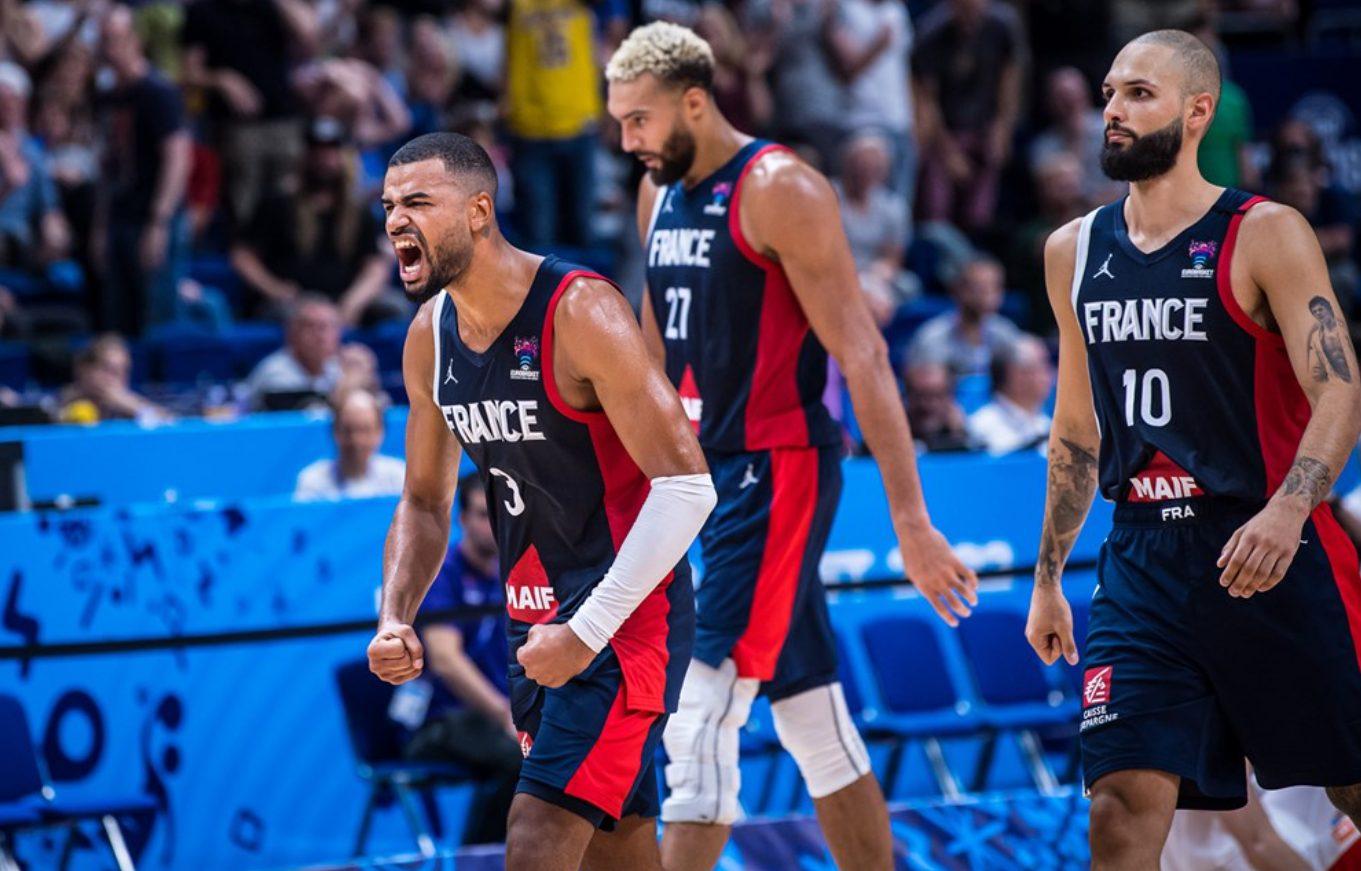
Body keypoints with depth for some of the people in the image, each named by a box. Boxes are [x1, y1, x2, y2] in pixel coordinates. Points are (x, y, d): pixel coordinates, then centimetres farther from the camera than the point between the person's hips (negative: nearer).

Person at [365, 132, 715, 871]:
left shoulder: (579, 312, -19)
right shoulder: (430, 338, 5)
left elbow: (685, 486, -23)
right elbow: (424, 503, 17)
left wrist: (589, 632, -26)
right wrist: (394, 619, -2)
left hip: (624, 618, -8)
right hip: (537, 626, 8)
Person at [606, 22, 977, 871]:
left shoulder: (779, 190, -13)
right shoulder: (659, 196, 11)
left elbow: (864, 359, -17)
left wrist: (912, 522, -20)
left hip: (779, 472, -8)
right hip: (708, 473, 8)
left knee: (702, 723, -13)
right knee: (814, 723, 12)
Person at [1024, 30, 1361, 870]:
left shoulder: (1266, 236, -6)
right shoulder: (1074, 251, 11)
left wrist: (1287, 512, -32)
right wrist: (1048, 577, 21)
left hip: (1267, 552, -4)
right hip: (1142, 564, 4)